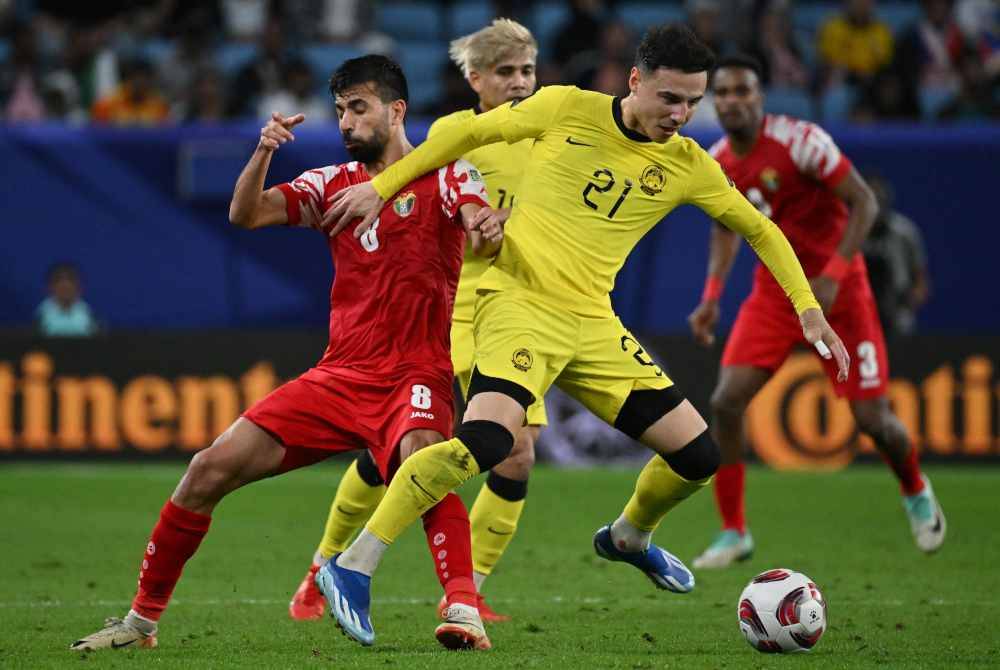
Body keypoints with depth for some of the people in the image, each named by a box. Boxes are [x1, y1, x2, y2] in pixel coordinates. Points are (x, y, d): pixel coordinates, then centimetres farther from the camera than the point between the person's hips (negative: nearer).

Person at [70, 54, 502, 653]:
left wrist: (488, 231, -44)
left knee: (421, 456, -39)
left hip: (416, 374, -5)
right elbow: (246, 215, 2)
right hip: (341, 375, 5)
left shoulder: (445, 174, -1)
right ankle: (143, 619, 10)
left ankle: (464, 610, -45)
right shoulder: (334, 183, 12)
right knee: (212, 468, -3)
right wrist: (264, 151, -16)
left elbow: (484, 227, -19)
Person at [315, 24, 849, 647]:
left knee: (699, 455, 2)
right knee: (487, 438, -32)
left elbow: (760, 229, 18)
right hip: (520, 303, -5)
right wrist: (381, 187, 5)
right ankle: (354, 568, -23)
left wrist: (808, 307, 9)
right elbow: (470, 133, 6)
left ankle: (629, 537, 36)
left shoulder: (689, 166, 5)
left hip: (593, 324, 5)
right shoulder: (567, 109, -5)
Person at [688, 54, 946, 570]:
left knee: (872, 419, -3)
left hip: (837, 289, -5)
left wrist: (833, 275, -27)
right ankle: (733, 533, -1)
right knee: (726, 402, -12)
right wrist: (712, 295, 3)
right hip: (775, 291, 5)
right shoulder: (715, 165, -1)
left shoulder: (799, 141, -21)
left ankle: (916, 493, 32)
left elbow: (864, 201, -19)